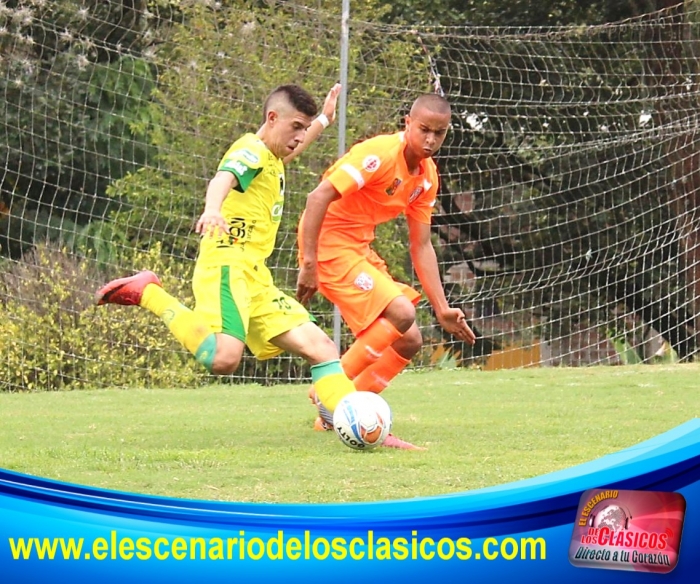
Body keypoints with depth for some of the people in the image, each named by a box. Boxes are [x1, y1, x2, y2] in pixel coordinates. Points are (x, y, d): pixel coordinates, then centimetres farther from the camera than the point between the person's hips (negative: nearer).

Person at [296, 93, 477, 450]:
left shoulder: (427, 176, 6)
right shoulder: (381, 154, -20)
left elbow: (421, 246, 11)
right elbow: (318, 197, -25)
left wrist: (442, 309, 4)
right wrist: (309, 265, -29)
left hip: (360, 248, 9)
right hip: (328, 243, -9)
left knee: (409, 341, 7)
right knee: (401, 314, -23)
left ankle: (334, 414, 15)